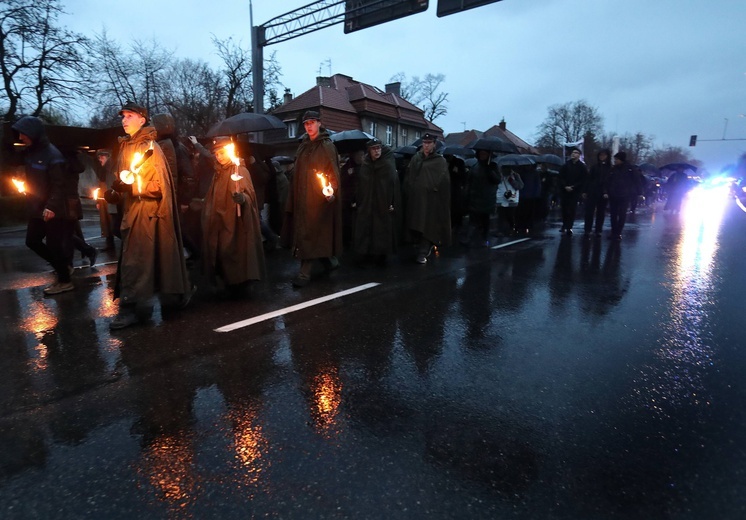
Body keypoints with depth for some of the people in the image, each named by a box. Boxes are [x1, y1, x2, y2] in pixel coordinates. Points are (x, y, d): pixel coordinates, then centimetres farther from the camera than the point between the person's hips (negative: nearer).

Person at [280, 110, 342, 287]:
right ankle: (329, 261, 27)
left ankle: (305, 272, -1)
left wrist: (331, 190, -28)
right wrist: (294, 197, 14)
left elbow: (333, 172, -11)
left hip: (318, 198, -7)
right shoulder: (304, 145, 15)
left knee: (311, 234, -6)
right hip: (302, 197, 8)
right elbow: (298, 173, 18)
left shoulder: (327, 146, -5)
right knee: (304, 231, 12)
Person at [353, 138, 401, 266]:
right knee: (365, 231, 3)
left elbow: (394, 184, -8)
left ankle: (380, 255, 12)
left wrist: (394, 204, -13)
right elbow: (360, 186, 8)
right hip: (366, 205, 3)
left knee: (383, 232, 2)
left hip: (384, 205, -2)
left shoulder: (388, 165, -3)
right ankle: (364, 255, 12)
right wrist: (358, 201, 3)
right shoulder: (364, 166, 7)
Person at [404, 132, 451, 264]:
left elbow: (443, 180, -6)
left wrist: (432, 188, -15)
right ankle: (428, 246, 27)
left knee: (427, 226, -5)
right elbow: (408, 177, 8)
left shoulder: (440, 161, 3)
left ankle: (423, 253, 0)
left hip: (431, 199, -4)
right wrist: (408, 191, -3)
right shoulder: (415, 158, 13)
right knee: (414, 226, 7)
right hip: (415, 197, 4)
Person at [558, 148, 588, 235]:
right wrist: (565, 186, -10)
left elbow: (583, 179, -2)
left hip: (575, 191, -2)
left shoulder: (582, 166, 2)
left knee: (572, 209, -6)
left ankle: (569, 227, -7)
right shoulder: (566, 165, 8)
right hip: (564, 190, 2)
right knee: (564, 208, 4)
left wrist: (573, 187, -12)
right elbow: (561, 177, 5)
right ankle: (564, 225, 16)